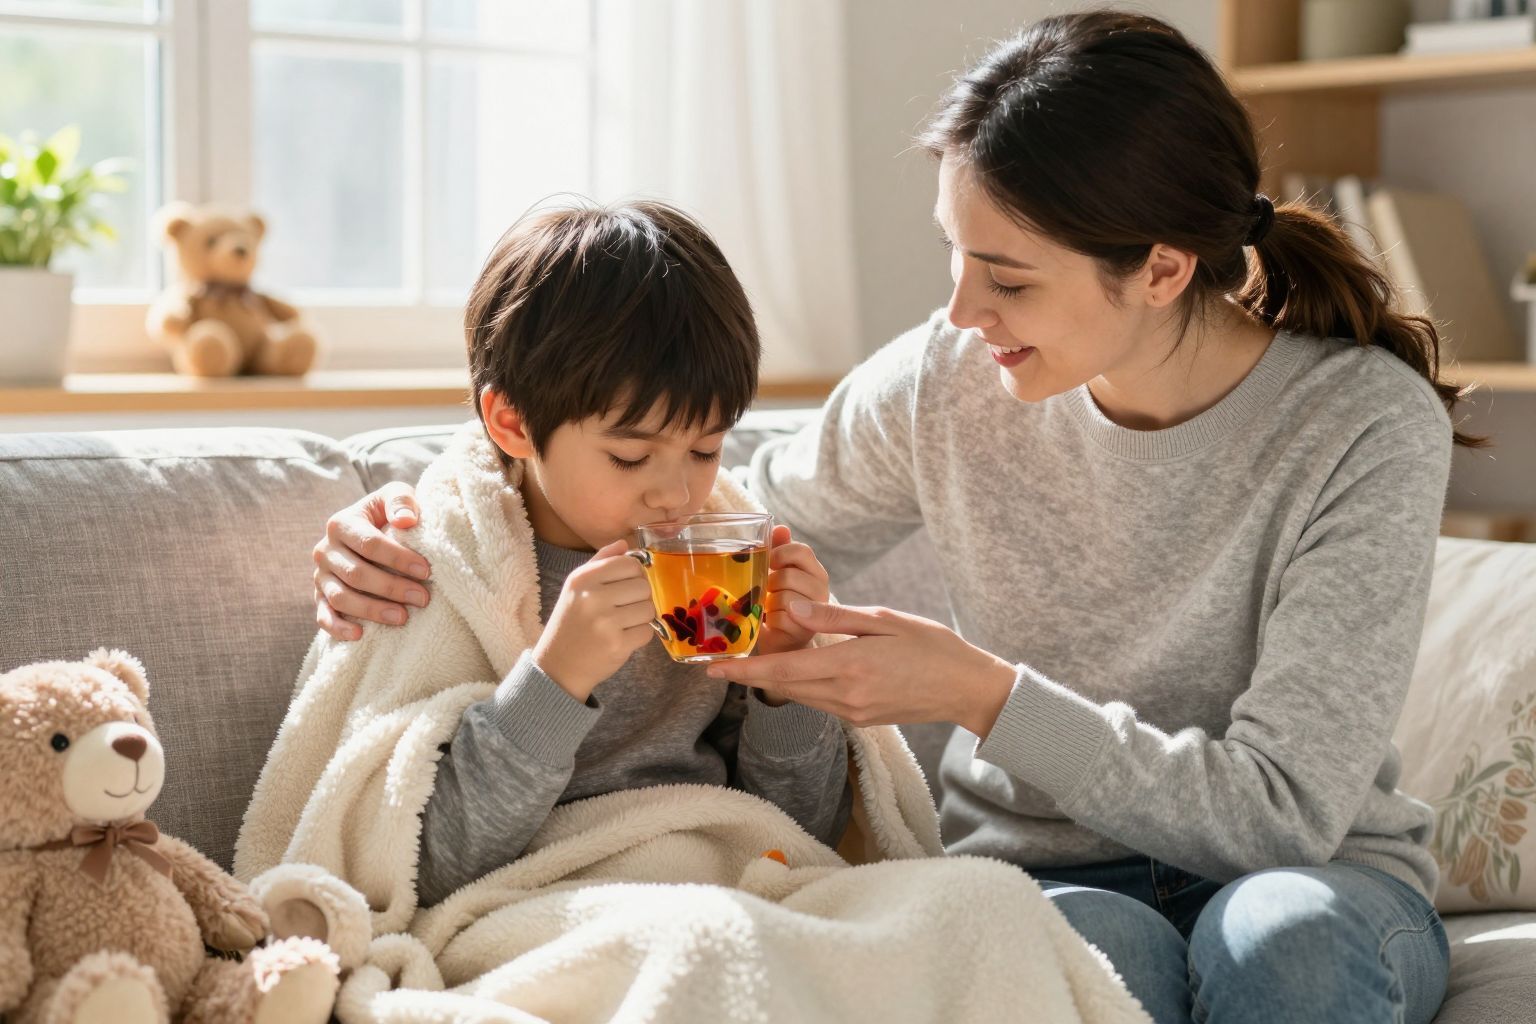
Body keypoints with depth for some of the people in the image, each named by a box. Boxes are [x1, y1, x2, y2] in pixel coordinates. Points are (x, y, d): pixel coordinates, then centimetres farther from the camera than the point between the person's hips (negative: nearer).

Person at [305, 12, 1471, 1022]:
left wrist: (978, 691, -27)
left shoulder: (1364, 427, -17)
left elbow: (1285, 811, -20)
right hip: (1044, 878, 1)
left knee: (1279, 929, -37)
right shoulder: (947, 382, -8)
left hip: (1319, 883, -1)